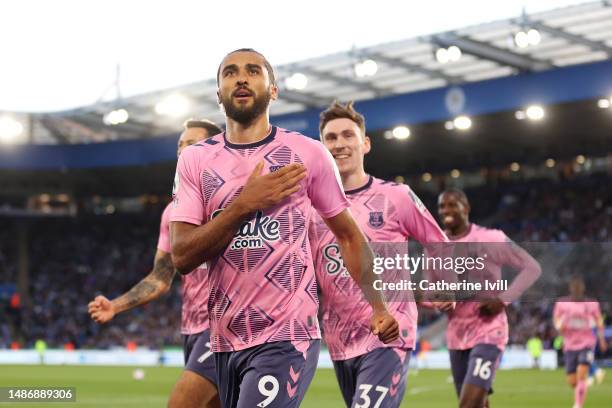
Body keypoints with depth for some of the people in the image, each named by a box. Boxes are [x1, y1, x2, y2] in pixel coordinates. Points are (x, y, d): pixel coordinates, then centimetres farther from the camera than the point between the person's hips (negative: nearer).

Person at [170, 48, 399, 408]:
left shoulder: (307, 153, 1)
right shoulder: (195, 160, 5)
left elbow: (348, 235, 12)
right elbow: (182, 256, -4)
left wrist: (377, 306, 3)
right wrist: (245, 204, -14)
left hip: (287, 338, -3)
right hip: (225, 341, 4)